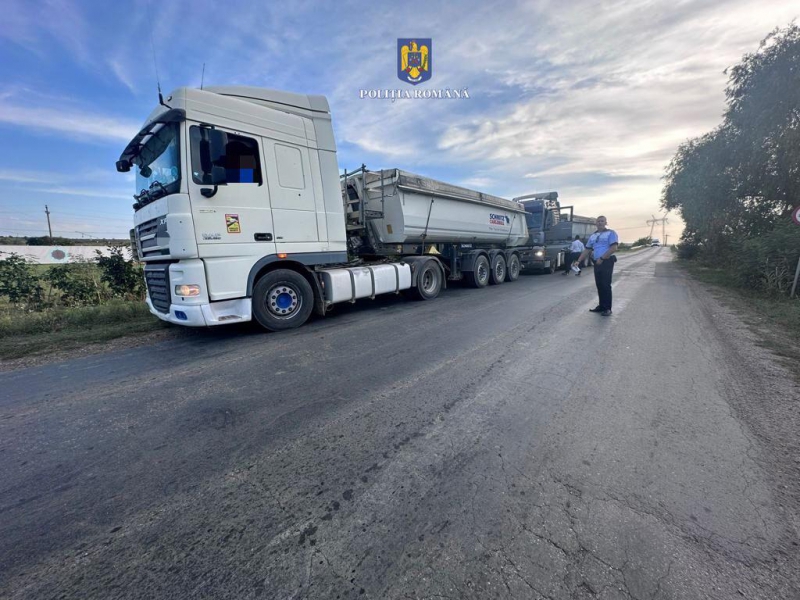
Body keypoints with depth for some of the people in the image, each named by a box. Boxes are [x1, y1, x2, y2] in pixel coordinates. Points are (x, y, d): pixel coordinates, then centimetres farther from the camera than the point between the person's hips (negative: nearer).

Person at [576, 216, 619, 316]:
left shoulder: (611, 233, -2)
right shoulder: (593, 236, 17)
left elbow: (614, 248, -13)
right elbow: (587, 250, 17)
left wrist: (601, 258, -20)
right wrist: (578, 261, 7)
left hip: (607, 262, -6)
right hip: (597, 263, 6)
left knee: (606, 285, -6)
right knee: (599, 285, 8)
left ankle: (607, 308, -1)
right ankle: (601, 306, 15)